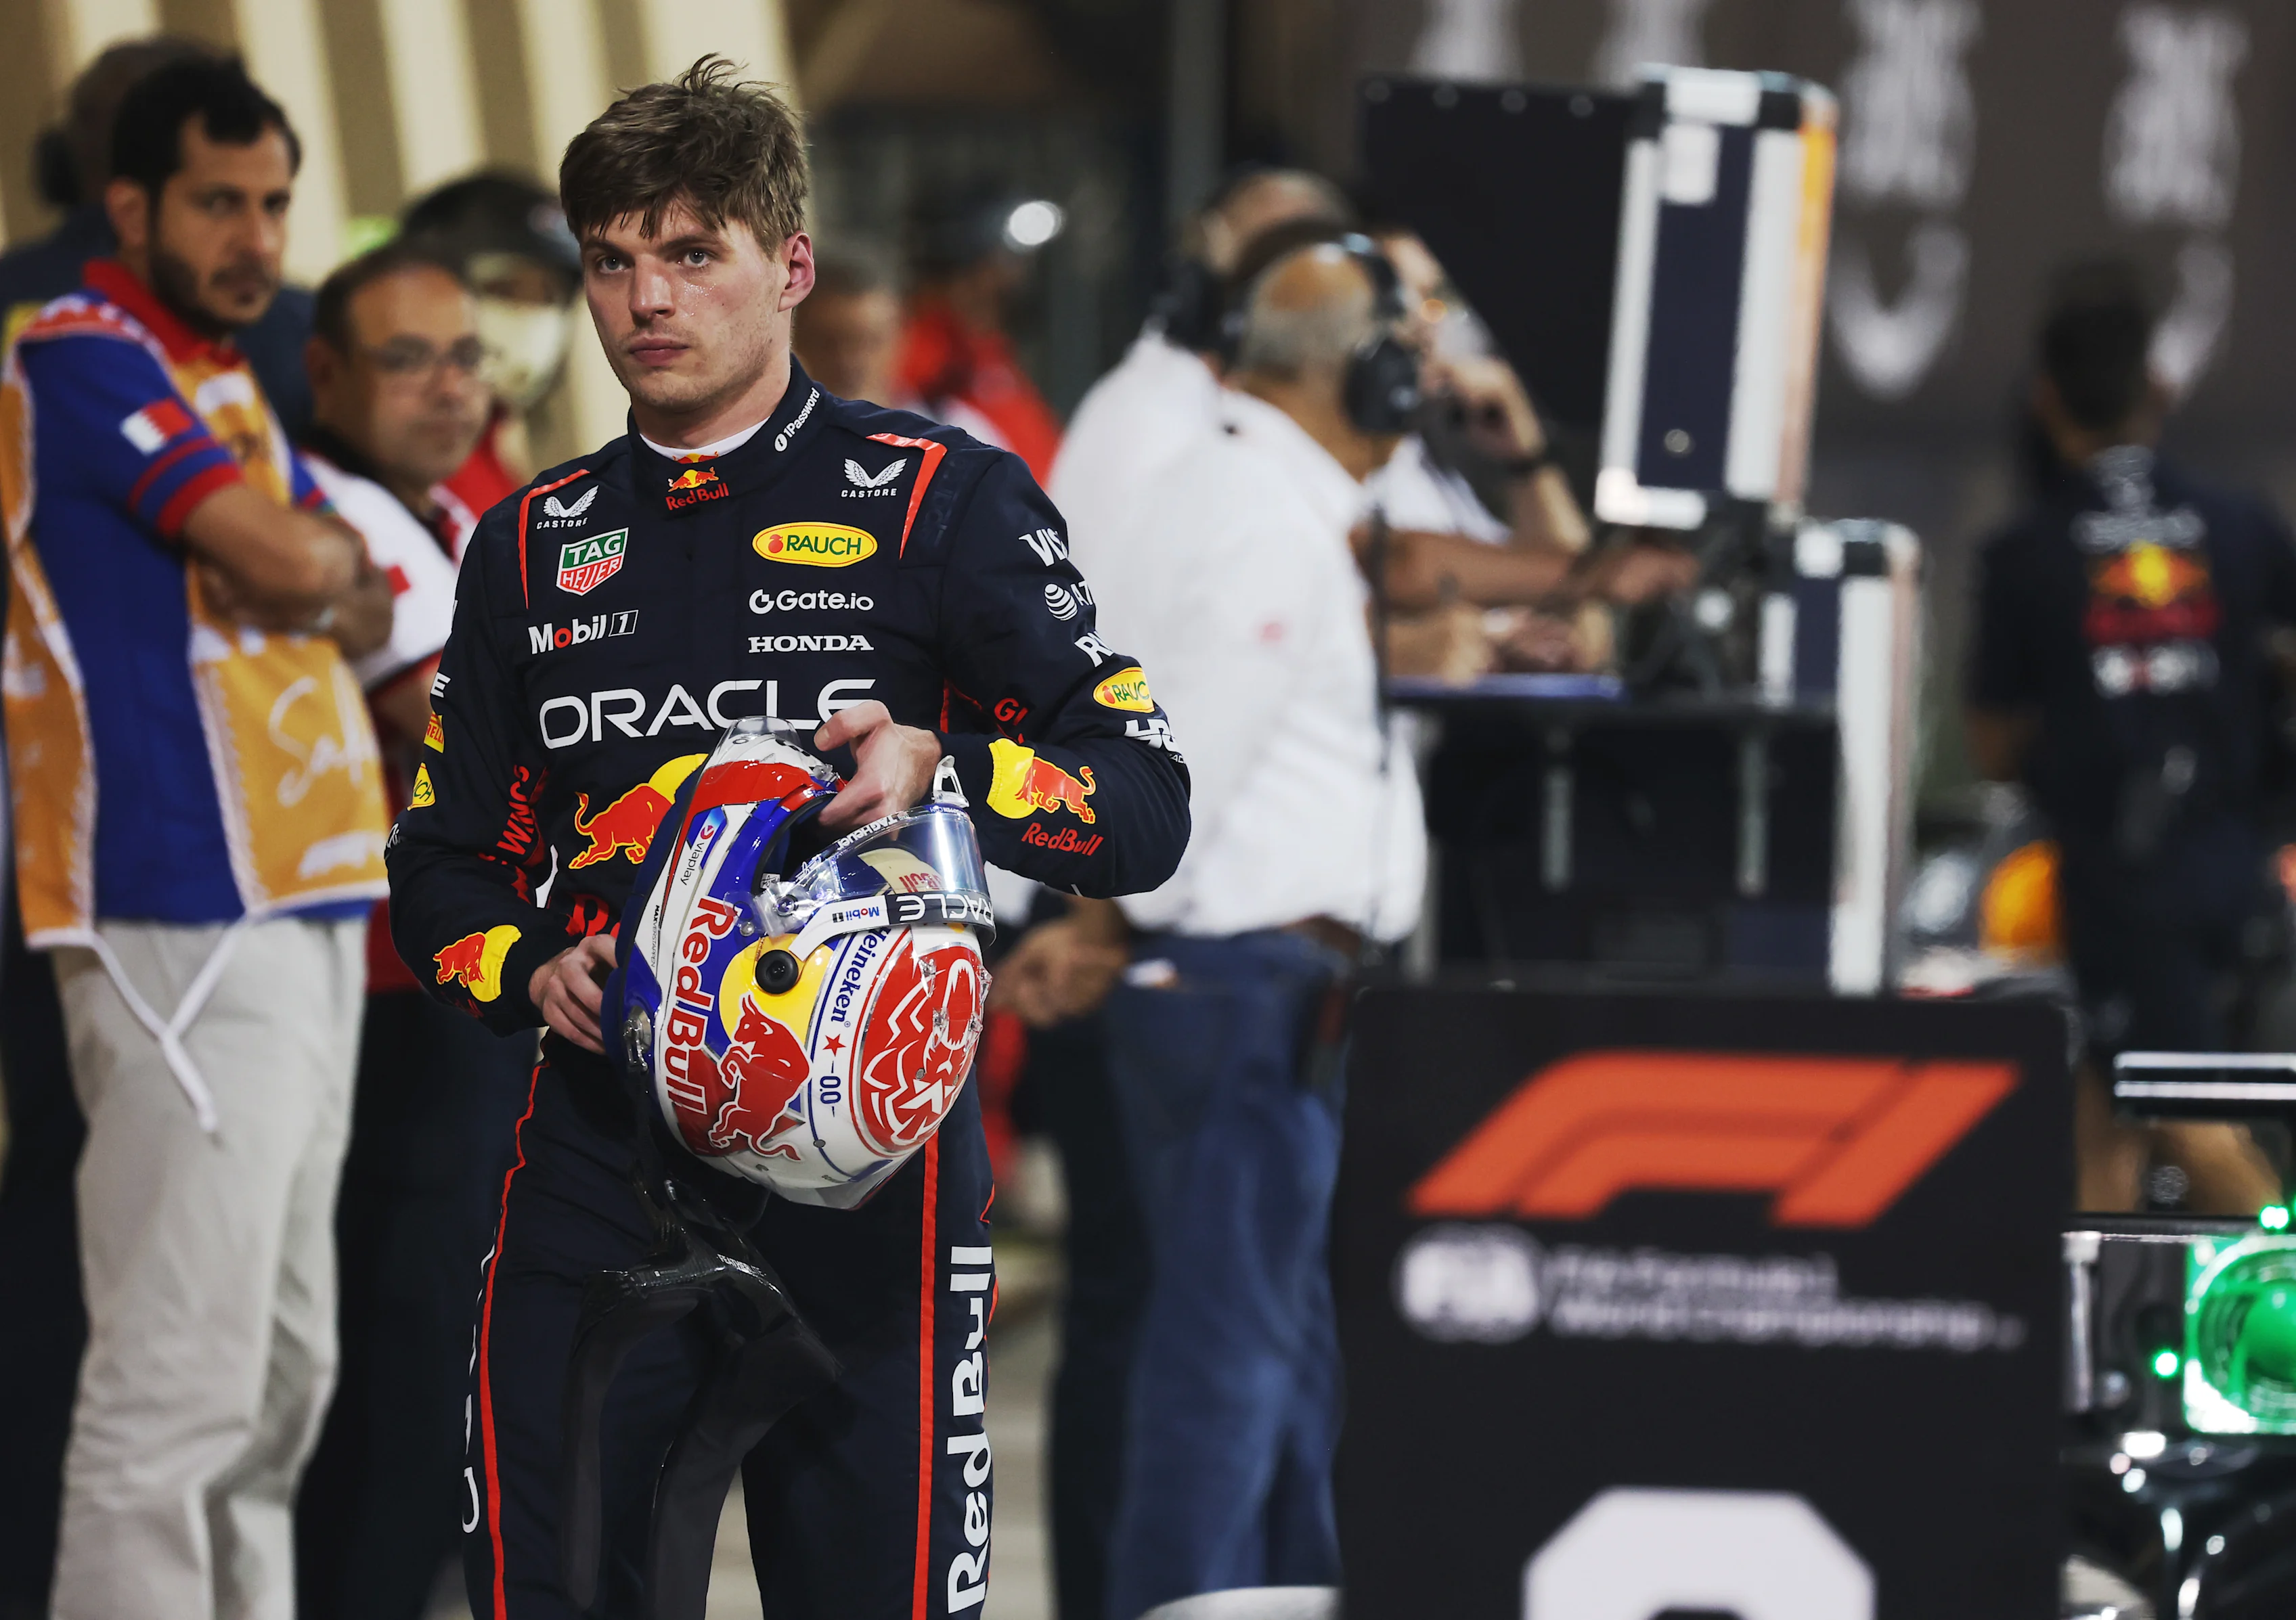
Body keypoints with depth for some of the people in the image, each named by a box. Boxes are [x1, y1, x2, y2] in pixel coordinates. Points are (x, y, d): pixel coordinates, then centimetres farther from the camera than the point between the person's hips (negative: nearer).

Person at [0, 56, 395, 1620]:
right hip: (188, 920, -10)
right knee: (179, 1381, -14)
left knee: (282, 1373, 13)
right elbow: (282, 562, -16)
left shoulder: (220, 375, 20)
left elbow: (364, 600, 20)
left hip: (297, 909, 10)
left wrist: (316, 569, -2)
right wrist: (325, 556, 5)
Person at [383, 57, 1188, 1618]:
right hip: (597, 1163, 4)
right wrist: (534, 968, -2)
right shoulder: (537, 544, 15)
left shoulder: (938, 501, 1)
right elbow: (451, 860, 20)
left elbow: (1144, 808, -4)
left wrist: (940, 772, -23)